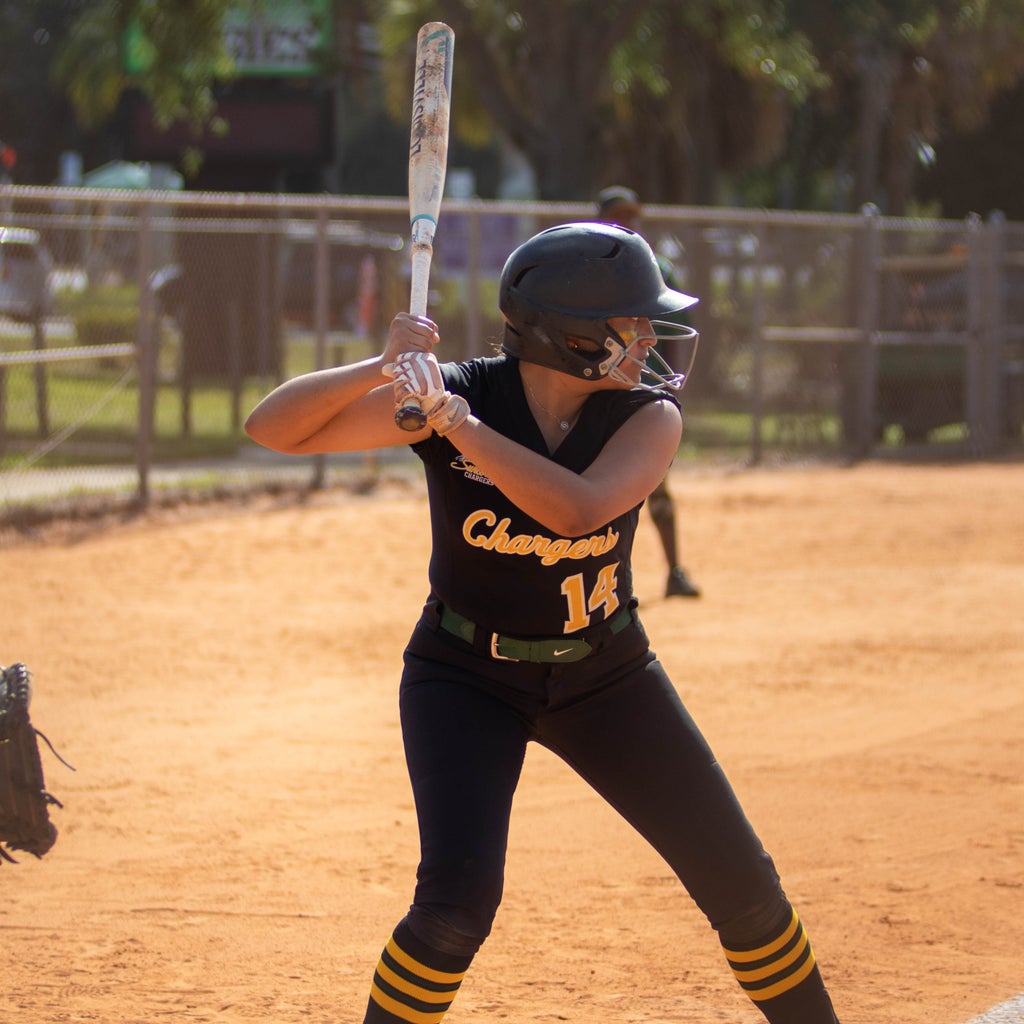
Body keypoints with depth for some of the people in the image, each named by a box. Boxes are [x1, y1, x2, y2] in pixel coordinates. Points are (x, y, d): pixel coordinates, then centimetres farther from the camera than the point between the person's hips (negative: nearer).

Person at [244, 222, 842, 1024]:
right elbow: (273, 428, -25)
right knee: (458, 899, -23)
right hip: (467, 678, -2)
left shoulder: (648, 414, -16)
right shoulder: (452, 394, -20)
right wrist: (380, 369, -41)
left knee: (742, 887, 3)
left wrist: (457, 422, -43)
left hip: (605, 677, 3)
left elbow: (577, 509, -36)